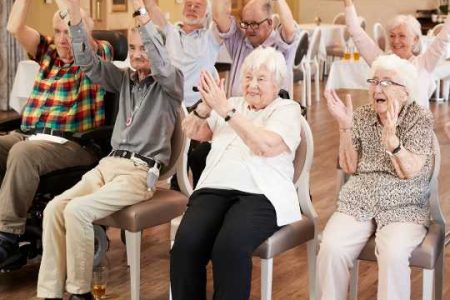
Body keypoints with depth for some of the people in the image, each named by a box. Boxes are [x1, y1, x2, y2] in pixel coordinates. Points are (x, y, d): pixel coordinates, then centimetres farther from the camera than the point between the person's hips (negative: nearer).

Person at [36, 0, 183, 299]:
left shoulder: (172, 82, 1)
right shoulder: (125, 79, 17)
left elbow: (161, 63, -22)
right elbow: (87, 61, 6)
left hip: (141, 171, -6)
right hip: (109, 163, 6)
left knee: (77, 210, -27)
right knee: (54, 209, -17)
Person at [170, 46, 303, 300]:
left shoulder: (287, 110, 8)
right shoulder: (232, 104, 24)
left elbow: (265, 146, -11)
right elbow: (192, 131, 16)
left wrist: (225, 110, -13)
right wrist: (207, 105, -4)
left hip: (260, 195, -4)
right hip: (215, 189, 4)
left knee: (229, 247, -34)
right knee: (186, 243, -26)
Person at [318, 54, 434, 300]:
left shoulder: (421, 118, -3)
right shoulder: (361, 116, 8)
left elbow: (409, 172, -13)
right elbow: (349, 167, 3)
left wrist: (390, 135, -29)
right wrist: (345, 126, -10)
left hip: (404, 206, -3)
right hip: (358, 201, 3)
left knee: (393, 254, -33)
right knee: (331, 248, -25)